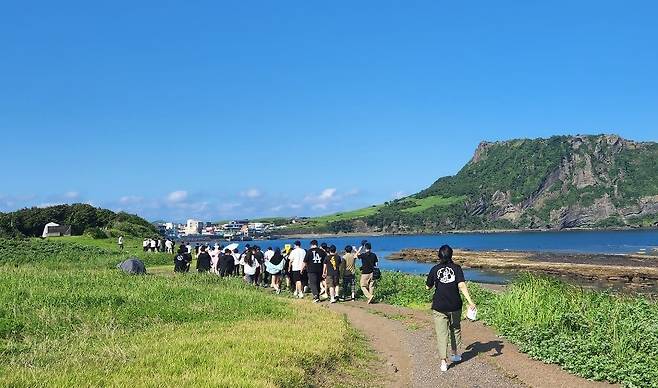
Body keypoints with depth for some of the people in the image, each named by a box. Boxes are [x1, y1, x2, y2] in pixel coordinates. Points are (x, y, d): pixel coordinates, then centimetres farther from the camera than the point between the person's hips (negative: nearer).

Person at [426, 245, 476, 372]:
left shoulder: (435, 269, -4)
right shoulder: (456, 268, -4)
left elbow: (428, 287, 4)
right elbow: (462, 286, -16)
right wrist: (470, 301, -19)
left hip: (439, 307, -1)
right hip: (455, 306, 1)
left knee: (442, 333, 0)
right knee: (455, 330, 22)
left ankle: (443, 361, -9)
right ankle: (456, 354, 35)